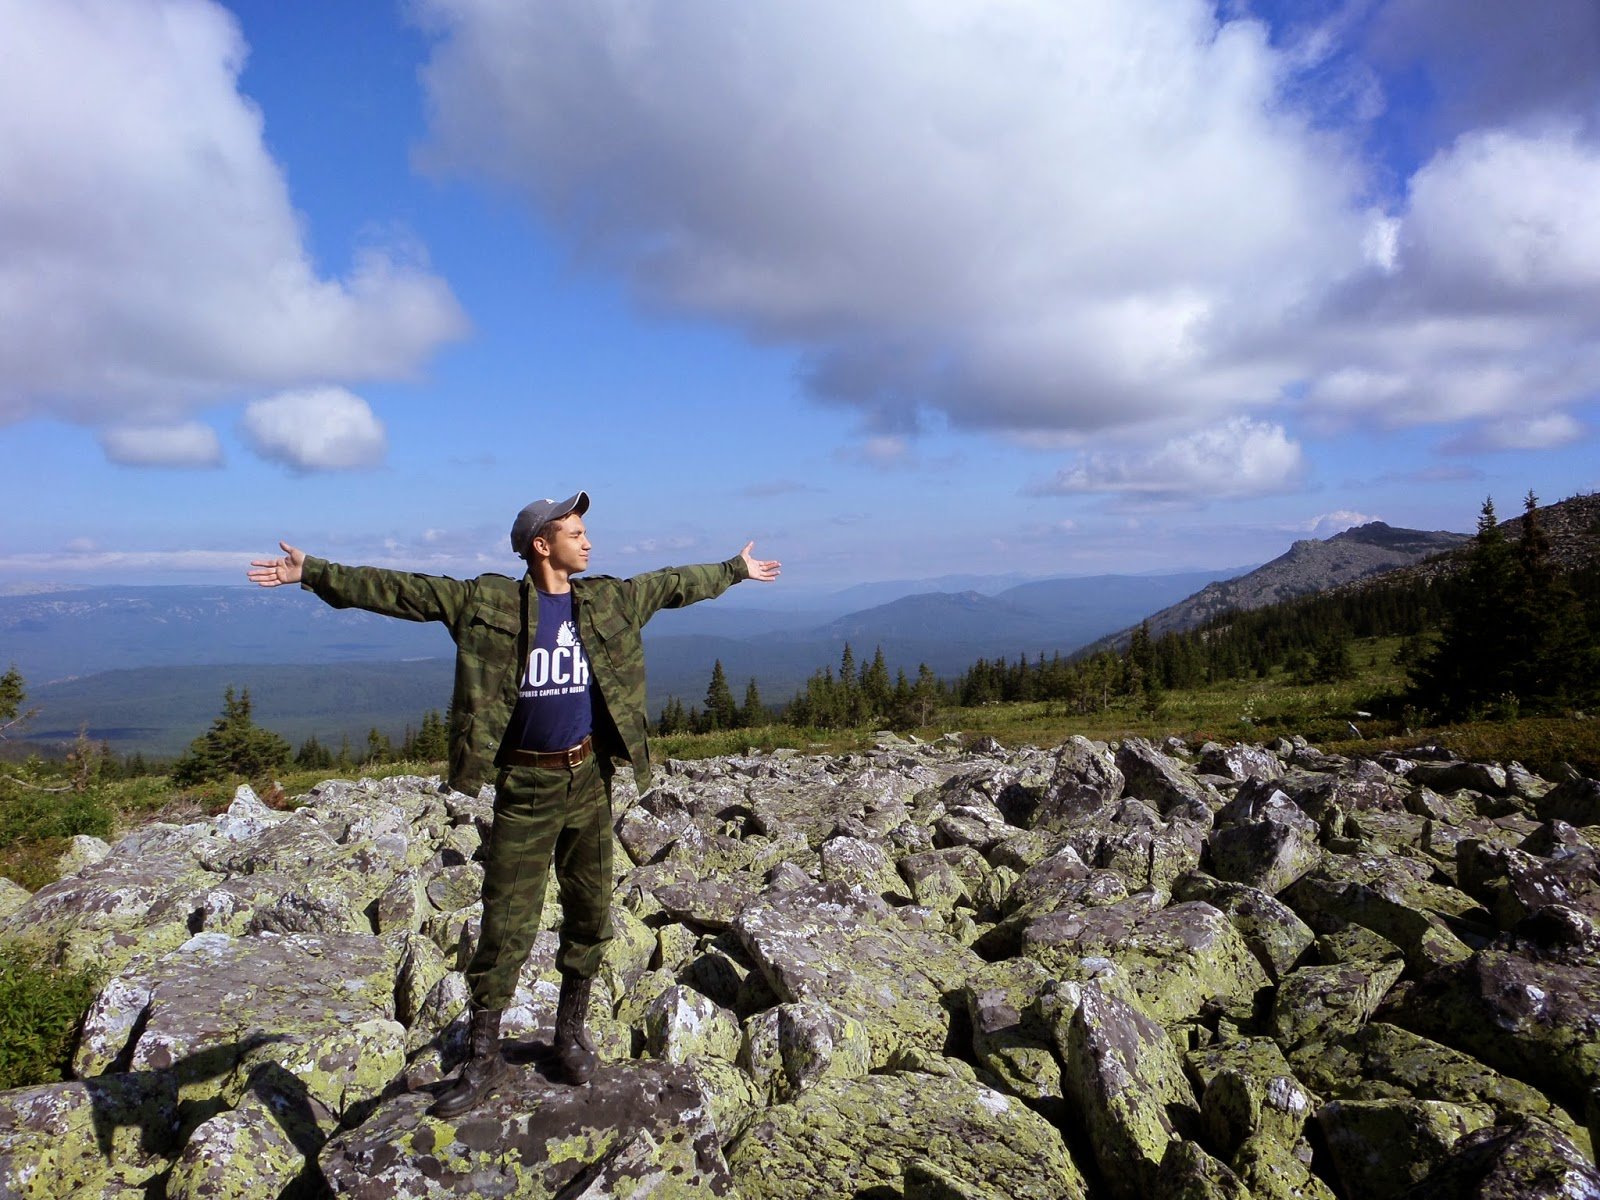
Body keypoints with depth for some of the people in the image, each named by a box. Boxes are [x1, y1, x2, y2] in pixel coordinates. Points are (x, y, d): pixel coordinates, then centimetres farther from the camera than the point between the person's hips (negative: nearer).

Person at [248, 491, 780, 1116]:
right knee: (505, 926, 1)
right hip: (523, 785, -3)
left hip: (589, 779, 4)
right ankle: (482, 1058, 18)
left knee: (590, 917, 12)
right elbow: (397, 590, -7)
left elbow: (674, 584, 17)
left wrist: (737, 569, 26)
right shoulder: (486, 601, -6)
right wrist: (312, 572, -9)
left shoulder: (609, 599, 4)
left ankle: (571, 1032, 32)